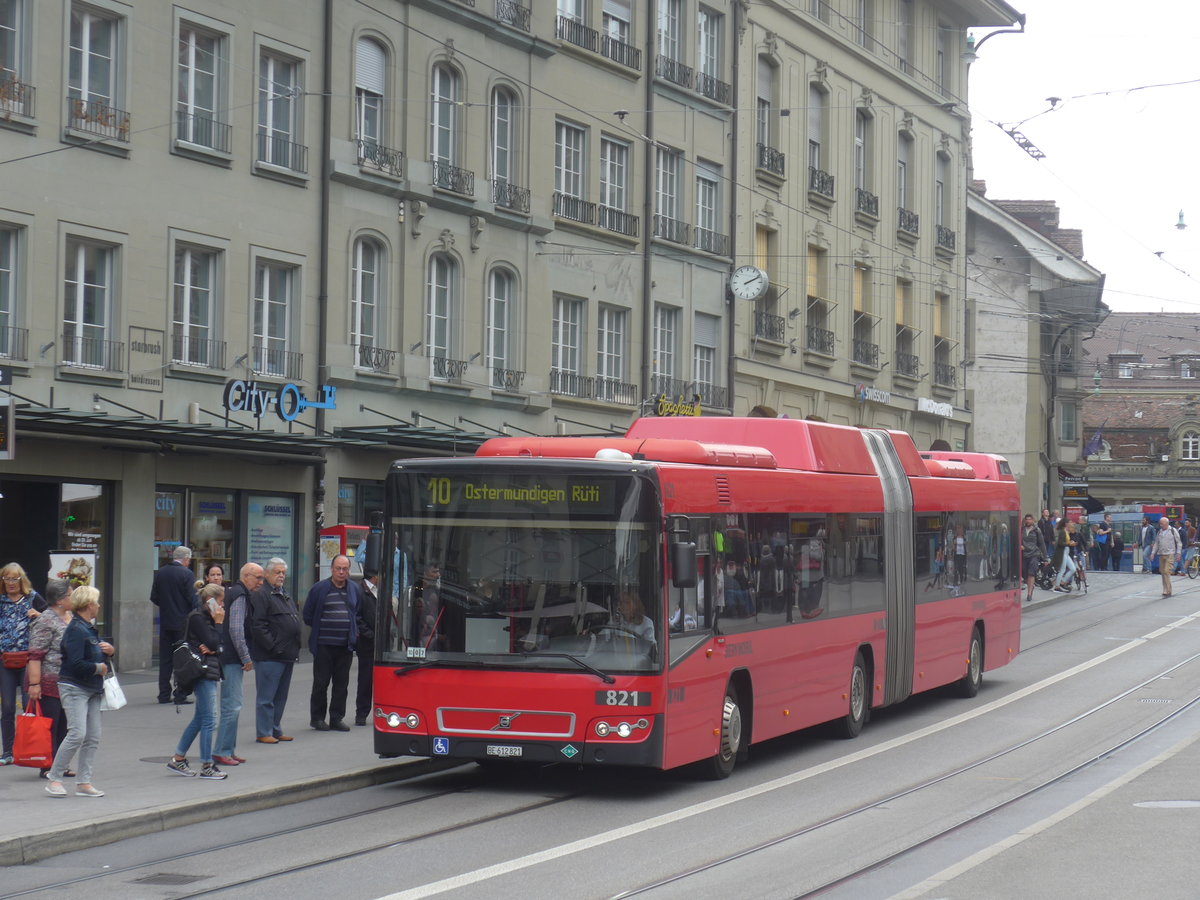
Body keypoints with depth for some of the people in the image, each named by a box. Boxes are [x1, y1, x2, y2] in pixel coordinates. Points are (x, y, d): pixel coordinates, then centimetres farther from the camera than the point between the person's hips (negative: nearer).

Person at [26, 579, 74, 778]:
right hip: (49, 683, -8)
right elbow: (35, 655, -18)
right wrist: (34, 683, -22)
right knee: (49, 724, -3)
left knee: (63, 725, 11)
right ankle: (47, 767, 2)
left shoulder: (71, 616, 12)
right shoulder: (45, 622, -14)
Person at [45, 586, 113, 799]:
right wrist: (98, 668, -10)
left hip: (92, 689, 10)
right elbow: (76, 663, -23)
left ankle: (84, 782, 8)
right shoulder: (76, 630, -15)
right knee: (77, 734, -16)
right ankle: (54, 779, -7)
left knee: (93, 737, 5)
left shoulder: (90, 628, 15)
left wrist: (109, 650, 4)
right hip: (74, 687, -9)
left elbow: (96, 653, 25)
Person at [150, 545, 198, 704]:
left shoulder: (160, 573, 4)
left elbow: (154, 598, 7)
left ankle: (164, 694, 12)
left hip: (165, 622, 5)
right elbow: (192, 598, -14)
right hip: (182, 622, -5)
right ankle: (180, 696, 0)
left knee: (165, 658, 10)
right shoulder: (186, 573, -12)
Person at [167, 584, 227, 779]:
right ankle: (207, 766, -2)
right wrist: (218, 623, -10)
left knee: (200, 718, 15)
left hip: (209, 673, 10)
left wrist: (211, 648, -9)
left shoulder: (206, 617, 17)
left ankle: (178, 759, 20)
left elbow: (216, 646, 13)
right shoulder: (197, 618, -12)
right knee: (209, 719, -7)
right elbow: (213, 642, -19)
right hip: (203, 673, -10)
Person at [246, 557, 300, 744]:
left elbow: (295, 622, 27)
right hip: (269, 657, -9)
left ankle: (276, 730, 21)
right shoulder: (260, 595, -10)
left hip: (287, 655, 9)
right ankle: (263, 733, -1)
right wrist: (272, 646, -20)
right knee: (266, 696, -5)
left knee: (280, 696, 14)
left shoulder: (285, 596, 21)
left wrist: (294, 649, 17)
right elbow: (257, 625, -17)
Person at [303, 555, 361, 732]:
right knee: (321, 683, 1)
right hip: (323, 644, -3)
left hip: (346, 645, 3)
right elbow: (308, 616, 5)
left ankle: (337, 718, 15)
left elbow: (358, 613, 21)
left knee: (341, 683, 7)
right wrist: (319, 629, 5)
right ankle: (317, 718, 10)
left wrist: (353, 631, 10)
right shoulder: (319, 588, -3)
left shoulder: (354, 589, 9)